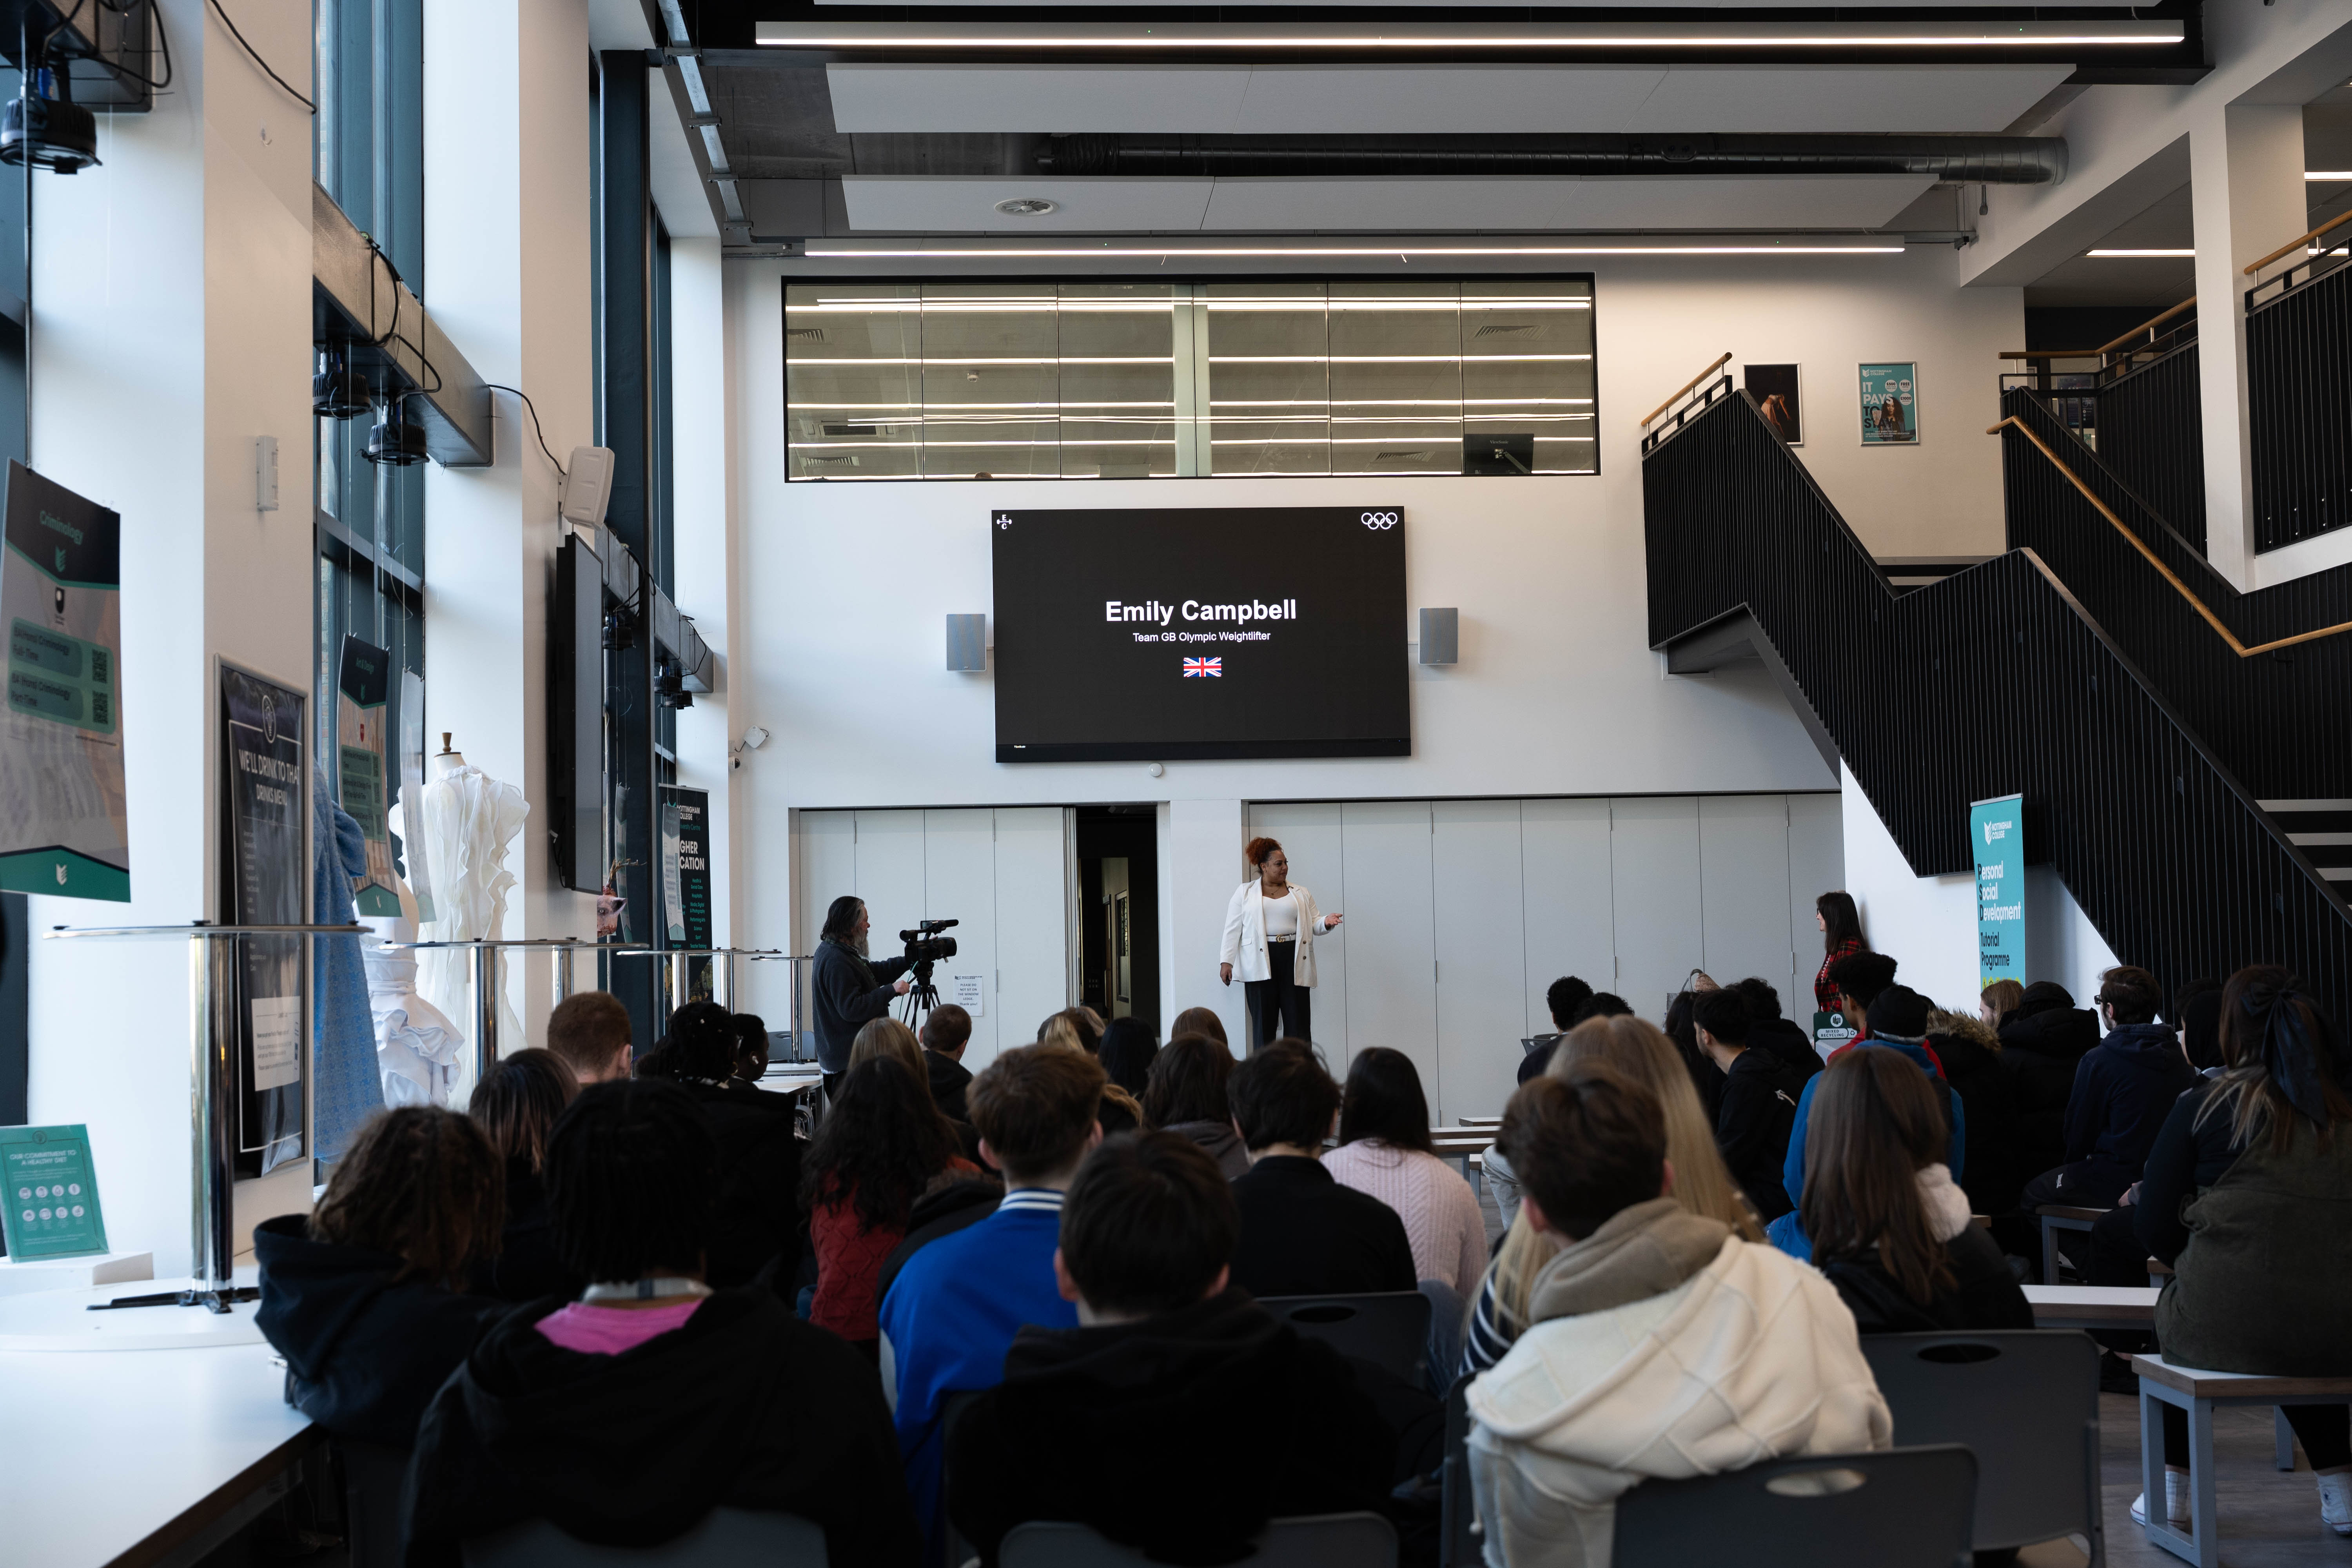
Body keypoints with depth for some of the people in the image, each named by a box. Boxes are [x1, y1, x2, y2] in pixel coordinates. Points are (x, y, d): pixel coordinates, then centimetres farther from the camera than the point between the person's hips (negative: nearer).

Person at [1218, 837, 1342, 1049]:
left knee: (1298, 1024, -2)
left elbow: (1314, 924, 14)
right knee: (1263, 1024, 1)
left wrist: (1326, 922, -9)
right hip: (1260, 964, -2)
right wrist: (1226, 961, -2)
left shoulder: (1301, 894, 15)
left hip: (1293, 961, 2)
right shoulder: (1245, 893, 9)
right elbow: (1233, 929, 6)